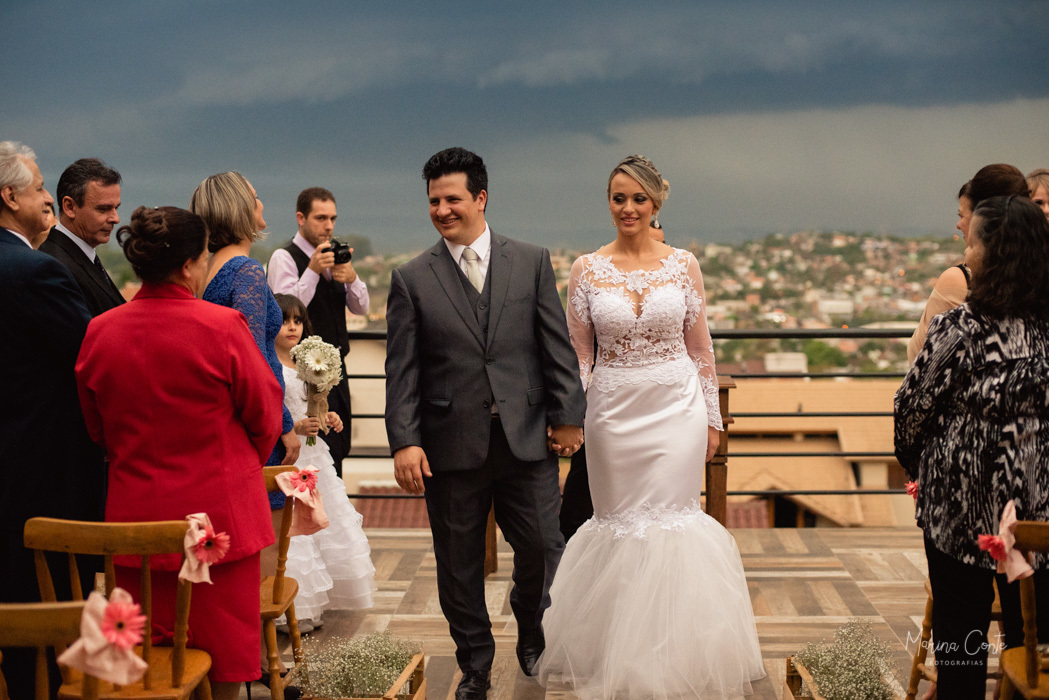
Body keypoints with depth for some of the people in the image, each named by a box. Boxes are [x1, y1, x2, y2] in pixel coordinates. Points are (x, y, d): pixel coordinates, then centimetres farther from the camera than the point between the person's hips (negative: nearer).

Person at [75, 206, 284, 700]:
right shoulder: (221, 327, -15)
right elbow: (265, 415, -4)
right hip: (217, 515, -4)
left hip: (134, 517, 4)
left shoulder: (100, 332, -3)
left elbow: (95, 428, 9)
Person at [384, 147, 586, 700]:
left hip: (528, 441, 1)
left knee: (542, 548, 5)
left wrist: (567, 416, 0)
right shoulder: (411, 279, 4)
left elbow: (558, 346, 6)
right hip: (451, 446, 0)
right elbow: (402, 370, 0)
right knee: (458, 565, 8)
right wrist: (404, 441, -8)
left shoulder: (532, 262, 6)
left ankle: (533, 638, 35)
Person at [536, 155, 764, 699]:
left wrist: (711, 418, 6)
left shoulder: (683, 264, 1)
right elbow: (578, 354, 3)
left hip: (676, 407, 0)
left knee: (673, 516, 1)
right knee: (619, 522, 7)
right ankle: (621, 656, 23)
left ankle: (673, 654, 16)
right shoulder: (587, 269, 0)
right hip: (613, 410, 0)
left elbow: (699, 347, 6)